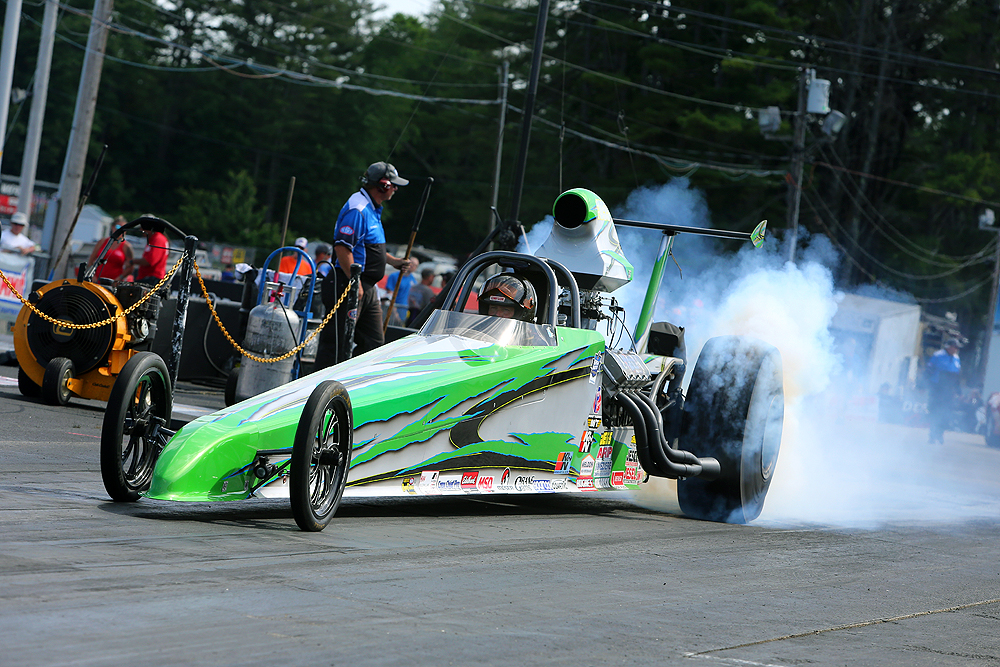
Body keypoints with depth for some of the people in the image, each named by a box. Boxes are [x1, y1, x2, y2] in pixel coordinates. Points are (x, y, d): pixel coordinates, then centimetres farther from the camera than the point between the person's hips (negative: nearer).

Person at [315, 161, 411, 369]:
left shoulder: (372, 209, 17)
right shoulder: (358, 209, -17)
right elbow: (342, 248, -24)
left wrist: (393, 261, 22)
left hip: (367, 289, 10)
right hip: (349, 284, -10)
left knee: (373, 343, 11)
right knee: (335, 343, -7)